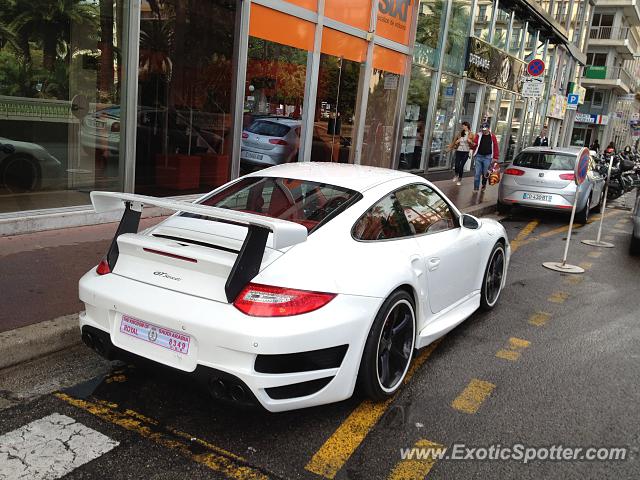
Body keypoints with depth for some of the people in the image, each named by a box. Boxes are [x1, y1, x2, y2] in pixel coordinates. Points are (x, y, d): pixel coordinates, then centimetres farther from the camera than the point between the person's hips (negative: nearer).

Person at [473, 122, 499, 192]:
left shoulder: (492, 136, 2)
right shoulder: (478, 135, 4)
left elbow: (495, 147, 2)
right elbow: (475, 145, 3)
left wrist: (495, 158, -1)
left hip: (487, 157, -1)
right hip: (479, 156, 1)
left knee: (485, 173, 4)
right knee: (477, 173, 0)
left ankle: (484, 185, 29)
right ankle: (476, 188, 8)